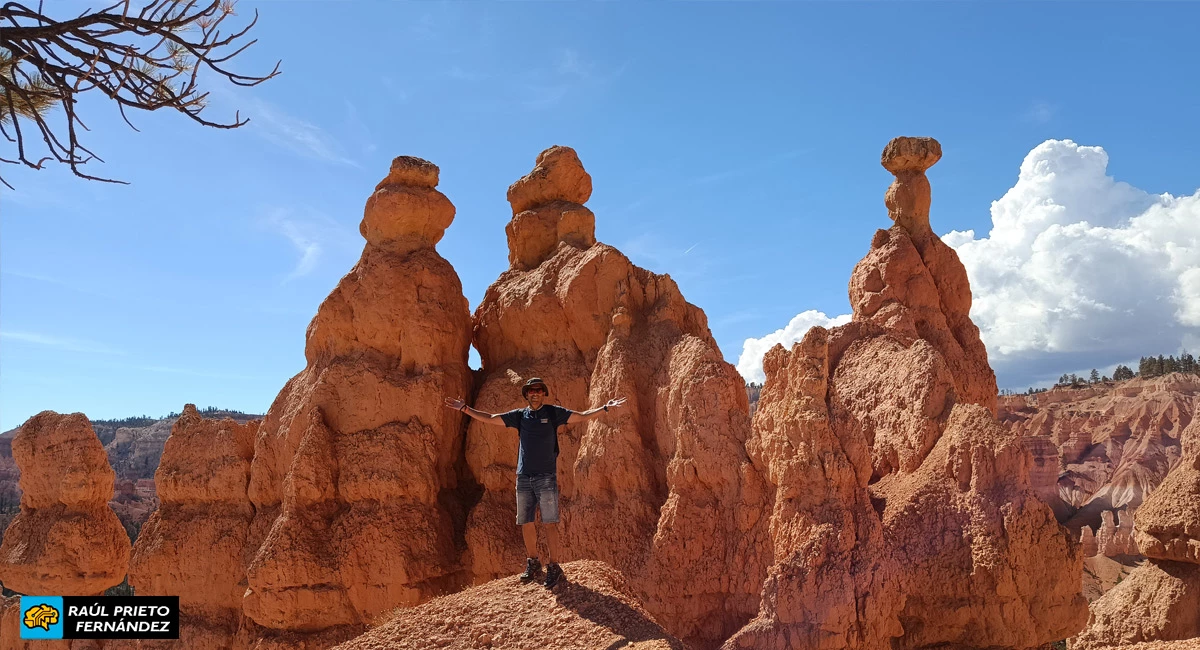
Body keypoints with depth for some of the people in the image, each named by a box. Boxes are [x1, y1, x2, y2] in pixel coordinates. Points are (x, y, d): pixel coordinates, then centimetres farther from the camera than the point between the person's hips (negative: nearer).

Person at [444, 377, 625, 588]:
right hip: (523, 476, 4)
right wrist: (465, 409, 11)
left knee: (549, 523, -7)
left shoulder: (553, 412, 5)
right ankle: (533, 563, 21)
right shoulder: (520, 415, 12)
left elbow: (583, 416, 1)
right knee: (525, 523, 7)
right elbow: (489, 418, 15)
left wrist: (604, 408, -12)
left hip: (546, 476, -4)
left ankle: (553, 566, -2)